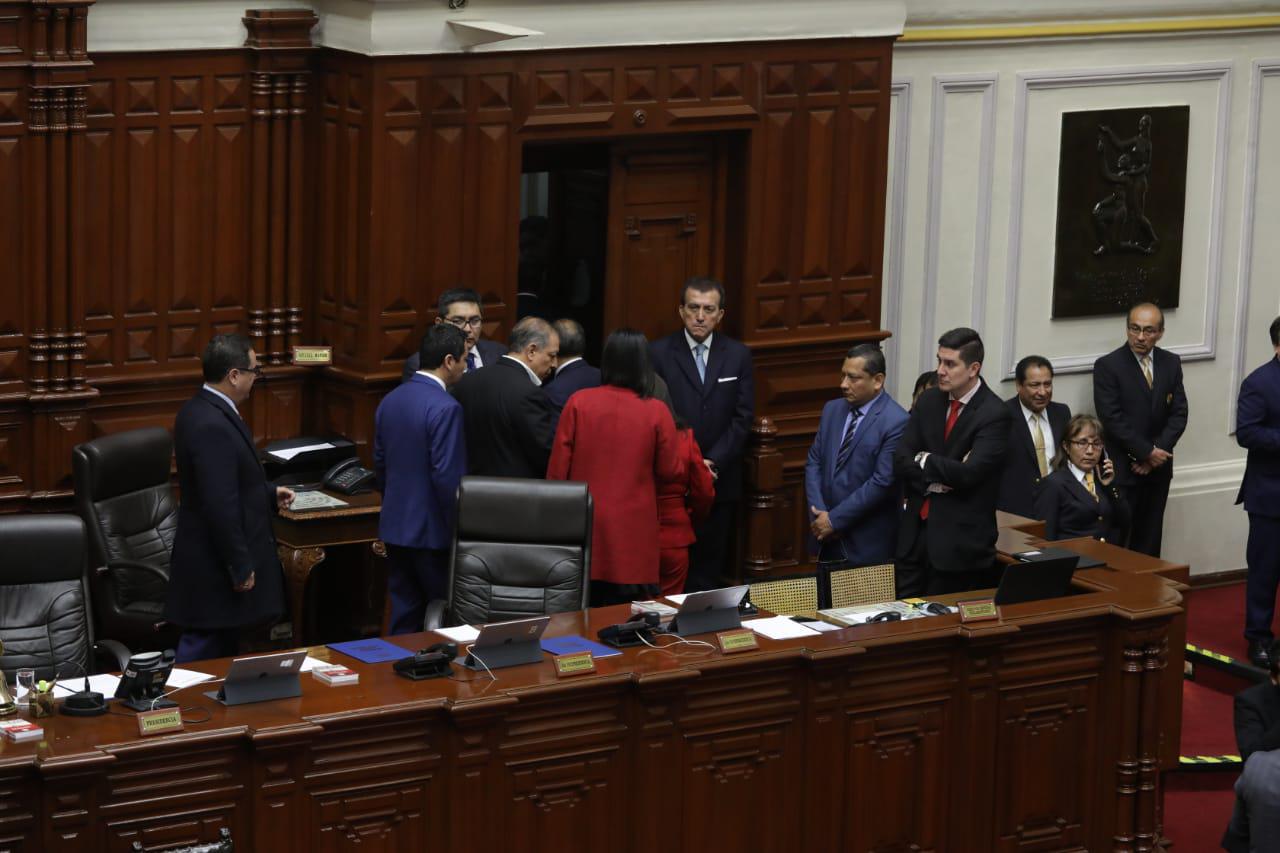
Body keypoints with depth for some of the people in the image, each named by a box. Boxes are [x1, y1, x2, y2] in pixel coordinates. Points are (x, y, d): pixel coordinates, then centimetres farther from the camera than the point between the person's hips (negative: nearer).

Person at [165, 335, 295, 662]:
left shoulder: (202, 410, 8)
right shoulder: (212, 426, -25)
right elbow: (220, 506, -27)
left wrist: (269, 494, 14)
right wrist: (240, 568, -21)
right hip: (215, 569, -11)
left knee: (224, 649, 18)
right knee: (204, 656, -3)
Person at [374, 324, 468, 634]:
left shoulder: (390, 400, 6)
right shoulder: (445, 408, -18)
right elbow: (448, 478, -21)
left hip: (394, 527, 7)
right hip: (434, 532, -7)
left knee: (404, 620, 11)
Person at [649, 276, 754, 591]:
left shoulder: (738, 355, 7)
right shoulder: (659, 353, 0)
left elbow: (742, 418, 3)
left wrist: (712, 462, -9)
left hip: (719, 480, 2)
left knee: (709, 571, 3)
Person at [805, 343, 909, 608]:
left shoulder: (896, 422, -13)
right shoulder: (832, 410, 10)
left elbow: (882, 482, -18)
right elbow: (814, 464, 10)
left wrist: (834, 519, -14)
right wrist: (818, 515, -4)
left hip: (867, 545, -6)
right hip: (828, 540, 6)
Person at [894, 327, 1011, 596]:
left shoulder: (994, 414, -12)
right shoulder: (929, 401, 7)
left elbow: (969, 473, -21)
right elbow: (901, 460, 3)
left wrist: (925, 460, -7)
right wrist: (935, 479, -13)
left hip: (960, 541, -5)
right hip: (916, 532, 6)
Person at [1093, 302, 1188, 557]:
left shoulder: (1171, 364, 8)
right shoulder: (1108, 366, -7)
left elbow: (1178, 414, 4)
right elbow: (1111, 419, -13)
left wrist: (1157, 452, -9)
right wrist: (1147, 452, -14)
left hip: (1158, 469, 4)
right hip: (1121, 470, -4)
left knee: (1149, 545, 7)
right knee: (1116, 545, -5)